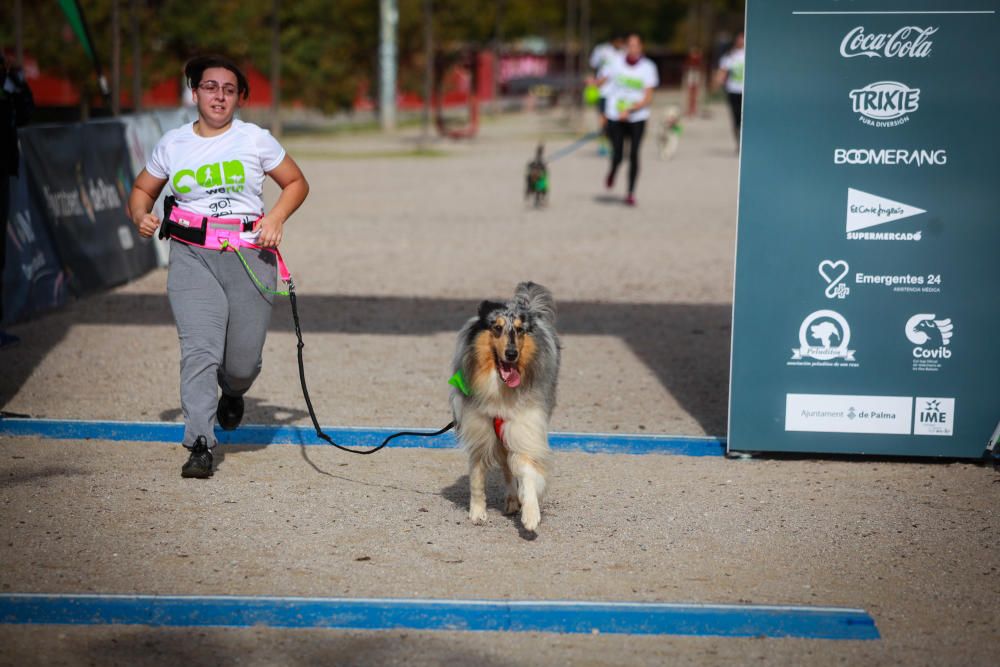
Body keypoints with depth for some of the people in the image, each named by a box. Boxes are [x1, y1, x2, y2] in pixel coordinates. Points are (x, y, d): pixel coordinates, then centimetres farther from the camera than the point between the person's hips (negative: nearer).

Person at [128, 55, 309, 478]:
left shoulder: (256, 140, 4)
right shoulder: (173, 145, 8)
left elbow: (296, 183, 12)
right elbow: (143, 189, 20)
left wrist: (276, 217, -6)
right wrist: (140, 215, -2)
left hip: (249, 253, 0)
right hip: (192, 256, 0)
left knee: (243, 361, 1)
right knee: (199, 349, -16)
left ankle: (233, 392, 39)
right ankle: (199, 445, -14)